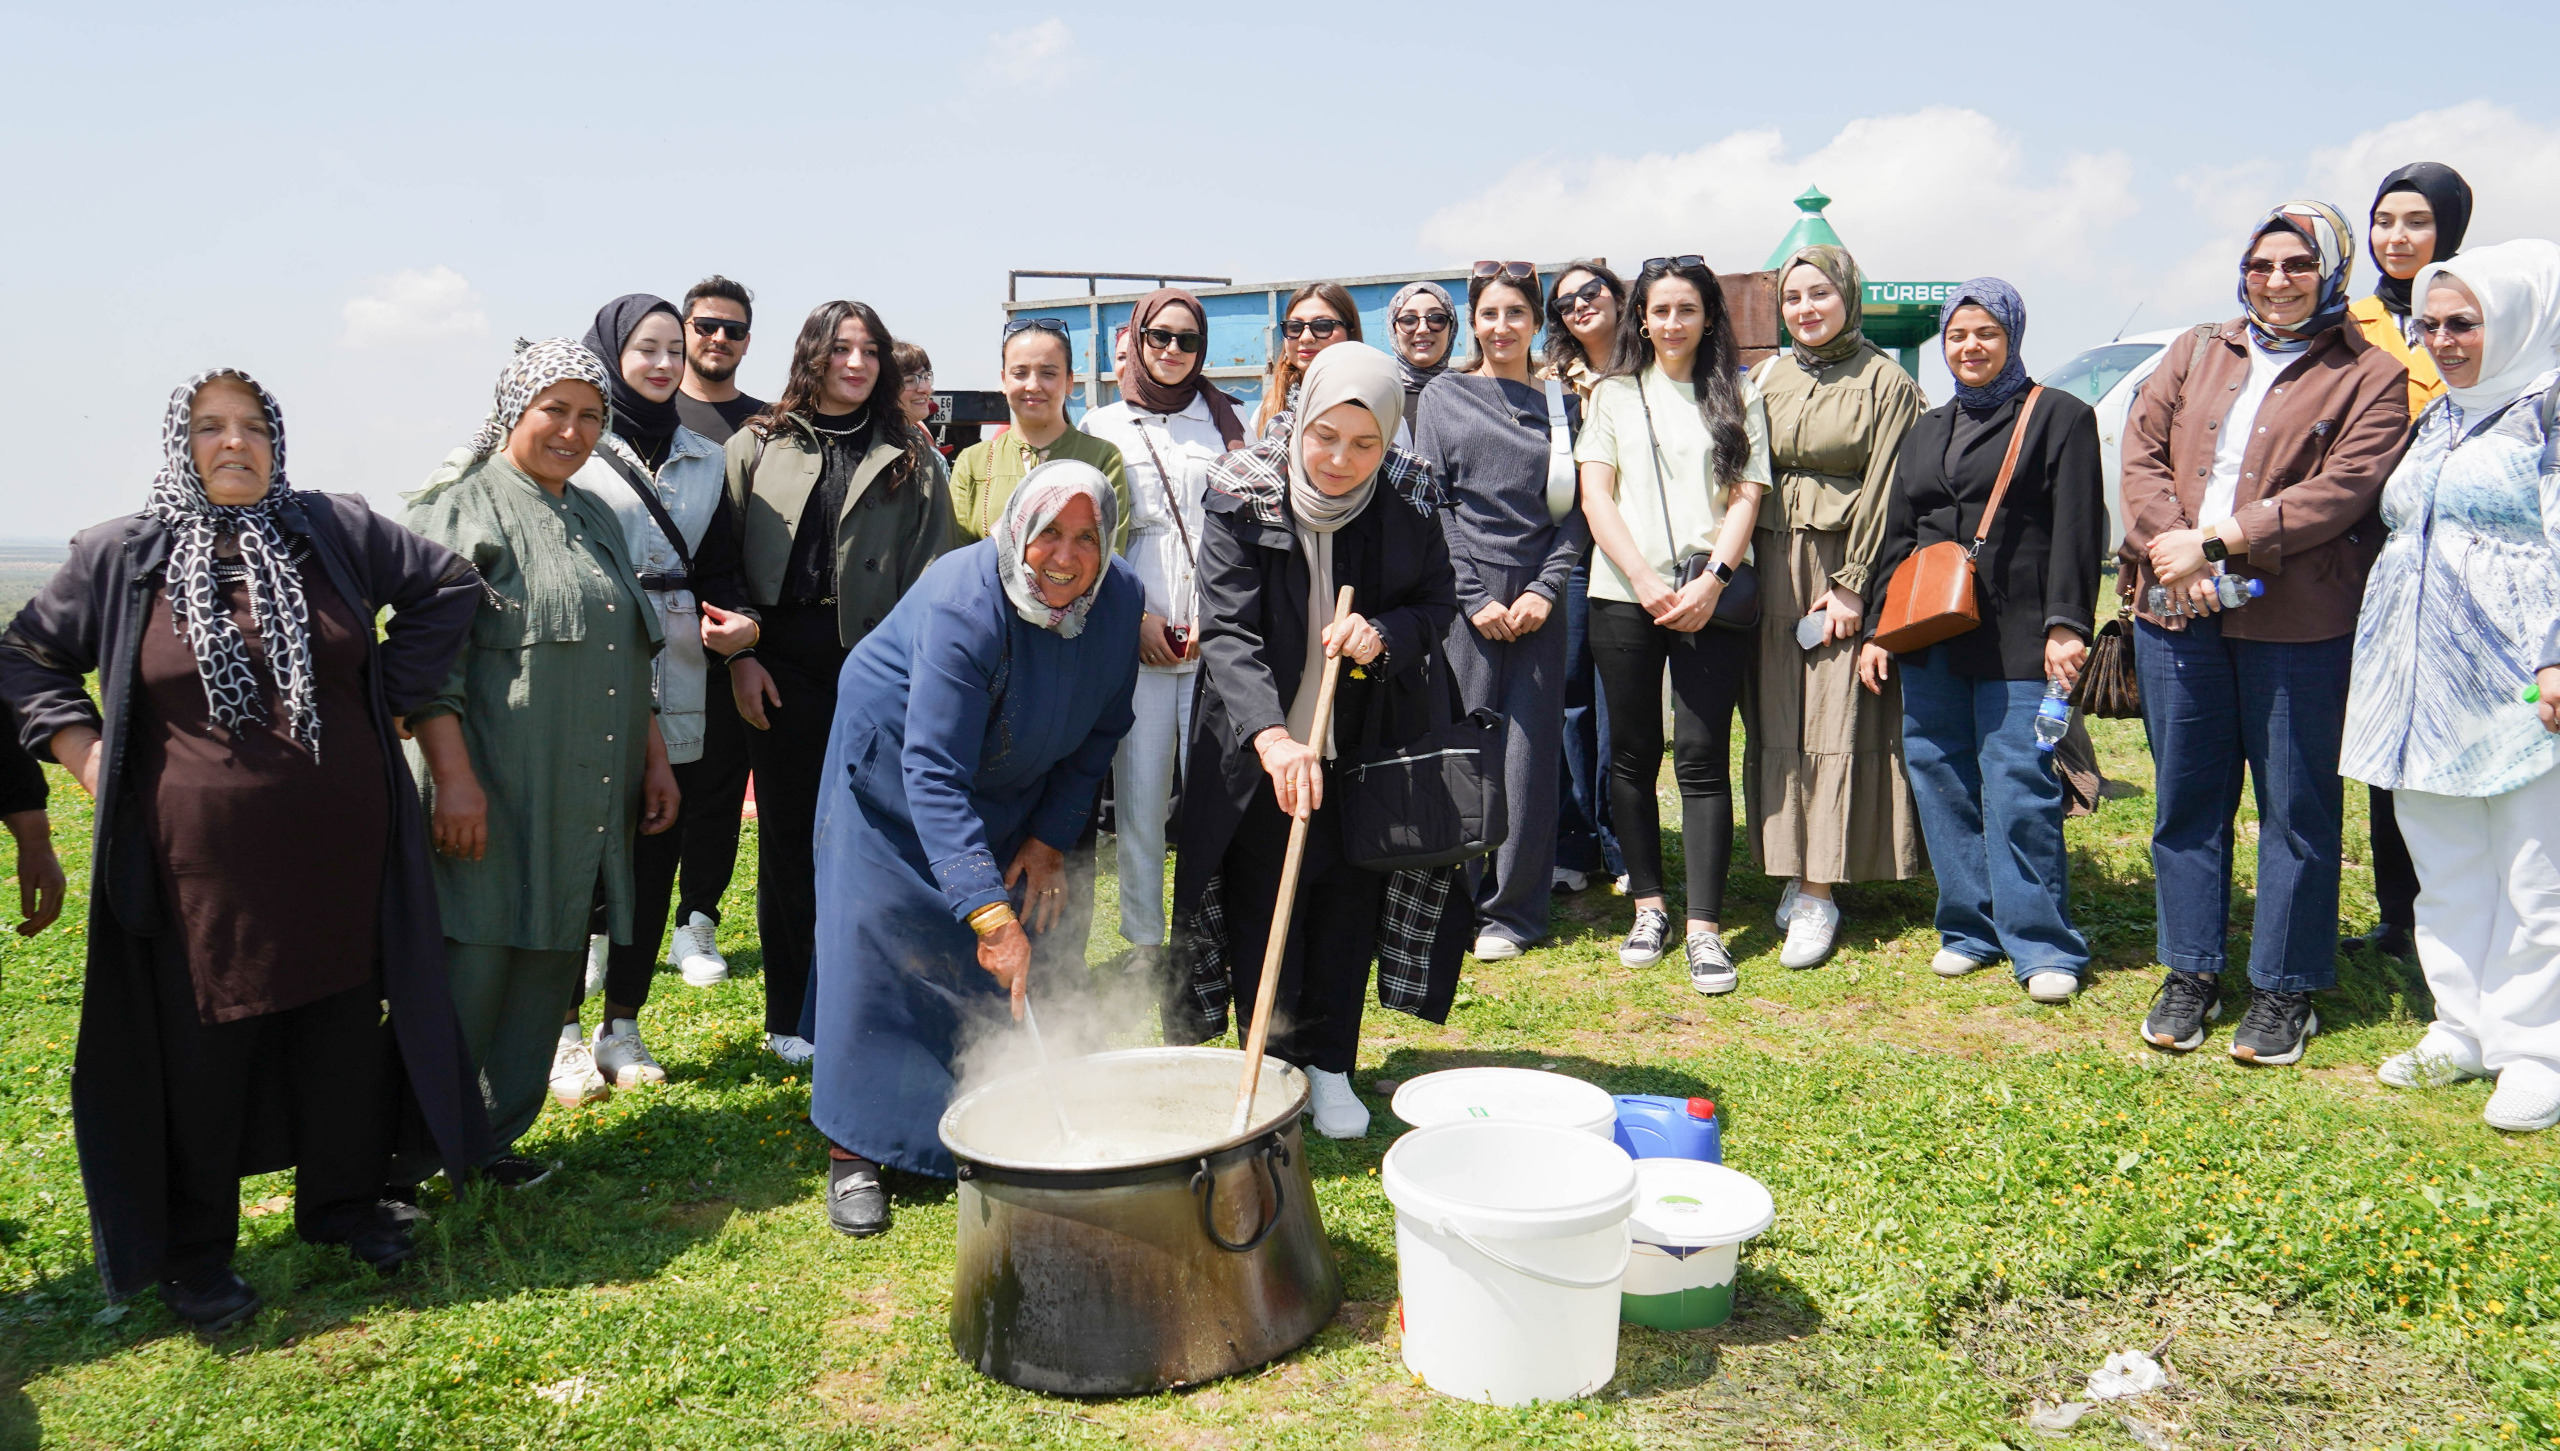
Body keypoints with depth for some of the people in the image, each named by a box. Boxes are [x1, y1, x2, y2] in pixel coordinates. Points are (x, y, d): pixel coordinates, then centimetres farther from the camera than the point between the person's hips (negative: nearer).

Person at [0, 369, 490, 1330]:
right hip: (201, 867, -1)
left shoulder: (337, 531, 1)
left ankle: (344, 1203, 32)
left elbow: (447, 588, 11)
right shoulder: (121, 556, 0)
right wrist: (88, 757, 1)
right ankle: (191, 1251, 24)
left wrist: (390, 697, 5)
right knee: (200, 1051, 7)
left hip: (339, 855, 2)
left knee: (344, 1030, 13)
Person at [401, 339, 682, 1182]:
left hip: (582, 808, 7)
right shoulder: (458, 510, -4)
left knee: (549, 971, 10)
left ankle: (497, 1137, 22)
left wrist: (654, 757, 18)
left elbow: (632, 656, 24)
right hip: (491, 799, -7)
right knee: (468, 971, -4)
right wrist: (453, 776, -19)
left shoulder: (597, 520, 18)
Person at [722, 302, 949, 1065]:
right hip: (781, 664, 1)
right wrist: (740, 652, -2)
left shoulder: (910, 457, 8)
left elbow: (931, 571, 5)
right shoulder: (757, 447, 9)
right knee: (785, 835, 6)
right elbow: (724, 558, 7)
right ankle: (788, 1015, 17)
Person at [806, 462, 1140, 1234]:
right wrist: (989, 912, -48)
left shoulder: (1119, 600, -18)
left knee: (1033, 955, 2)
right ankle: (854, 1148, 2)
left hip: (1013, 788, 5)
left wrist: (1050, 837, -7)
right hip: (891, 769, -5)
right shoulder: (963, 605, -36)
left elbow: (1099, 732, -2)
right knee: (878, 946, -9)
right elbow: (934, 773, -41)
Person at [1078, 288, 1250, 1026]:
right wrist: (1131, 615, -5)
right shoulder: (1103, 426, 12)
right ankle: (1145, 945, 8)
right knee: (1141, 791, -2)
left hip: (1216, 632, 1)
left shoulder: (1223, 420, 15)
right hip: (1134, 633, -1)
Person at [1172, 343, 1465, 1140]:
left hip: (1366, 745, 2)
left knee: (1349, 903, 9)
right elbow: (1227, 631, -22)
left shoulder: (1410, 500, -8)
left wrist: (1387, 633, -21)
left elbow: (1438, 601, 3)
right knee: (1261, 909, 5)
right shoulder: (1245, 498, -16)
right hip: (1261, 748, -2)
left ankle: (1330, 1069, 25)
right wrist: (1271, 736, -37)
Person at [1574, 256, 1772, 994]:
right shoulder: (1613, 394, 12)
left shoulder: (1739, 396, 10)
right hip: (1624, 597, 2)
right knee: (1633, 754, 6)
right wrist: (1645, 582, -8)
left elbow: (1747, 497, 3)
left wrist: (1711, 581, -12)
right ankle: (1649, 907, 17)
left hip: (1713, 601, -1)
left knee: (1702, 759, -5)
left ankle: (1705, 928, -3)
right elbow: (1595, 496, 4)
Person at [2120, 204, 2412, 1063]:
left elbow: (2343, 489, -10)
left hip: (2297, 621, -3)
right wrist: (2176, 551, -10)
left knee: (2297, 808, 3)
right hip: (2176, 610, 4)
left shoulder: (2368, 377, 3)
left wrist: (2219, 541, -17)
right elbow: (2141, 450, 6)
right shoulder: (2196, 355, 16)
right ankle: (2190, 975, 21)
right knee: (2186, 797, 9)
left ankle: (2285, 991, 15)